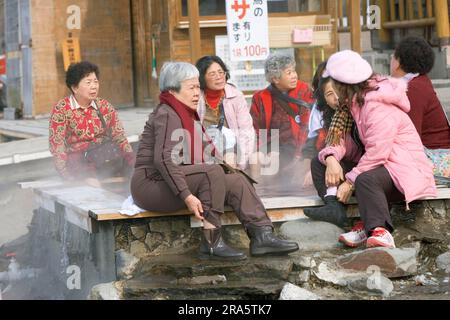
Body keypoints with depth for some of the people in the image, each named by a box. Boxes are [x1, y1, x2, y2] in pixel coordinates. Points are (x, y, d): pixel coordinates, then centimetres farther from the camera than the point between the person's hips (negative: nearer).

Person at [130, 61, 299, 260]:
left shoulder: (189, 115, 21)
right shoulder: (167, 115, -12)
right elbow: (163, 159, -25)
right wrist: (187, 196, -31)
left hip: (176, 181, 10)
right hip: (152, 183, -10)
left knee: (236, 181, -4)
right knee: (213, 172, -29)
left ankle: (262, 236, -13)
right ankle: (211, 243, -28)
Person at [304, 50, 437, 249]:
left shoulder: (378, 108, -20)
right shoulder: (352, 104, 12)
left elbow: (377, 154, -27)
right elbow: (340, 138, 6)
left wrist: (350, 182, -24)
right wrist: (331, 159, -16)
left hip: (403, 169, -10)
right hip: (373, 165, 10)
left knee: (365, 180, -42)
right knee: (319, 163, 1)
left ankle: (380, 231, -49)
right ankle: (334, 206, -23)